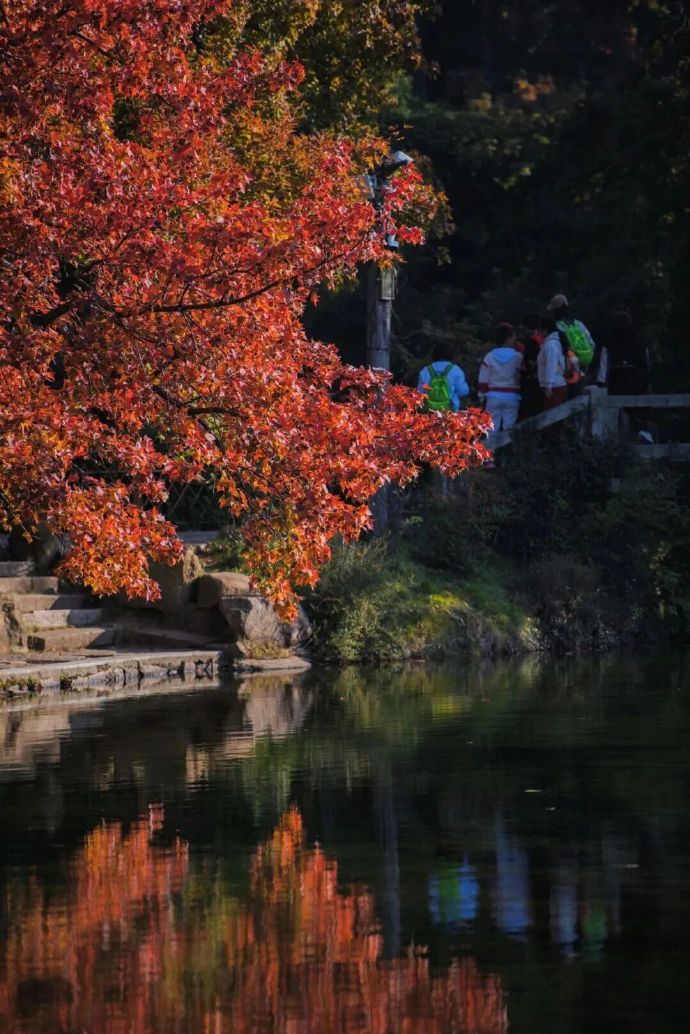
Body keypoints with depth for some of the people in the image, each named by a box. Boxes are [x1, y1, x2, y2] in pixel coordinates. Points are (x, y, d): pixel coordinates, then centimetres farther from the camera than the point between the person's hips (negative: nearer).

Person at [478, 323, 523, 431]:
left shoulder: (489, 357, -2)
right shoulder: (518, 357, -8)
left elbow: (483, 380, 1)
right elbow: (522, 377, 0)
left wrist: (482, 394, 11)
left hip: (494, 397, 2)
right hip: (512, 397, -2)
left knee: (492, 428, 5)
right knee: (509, 427, 2)